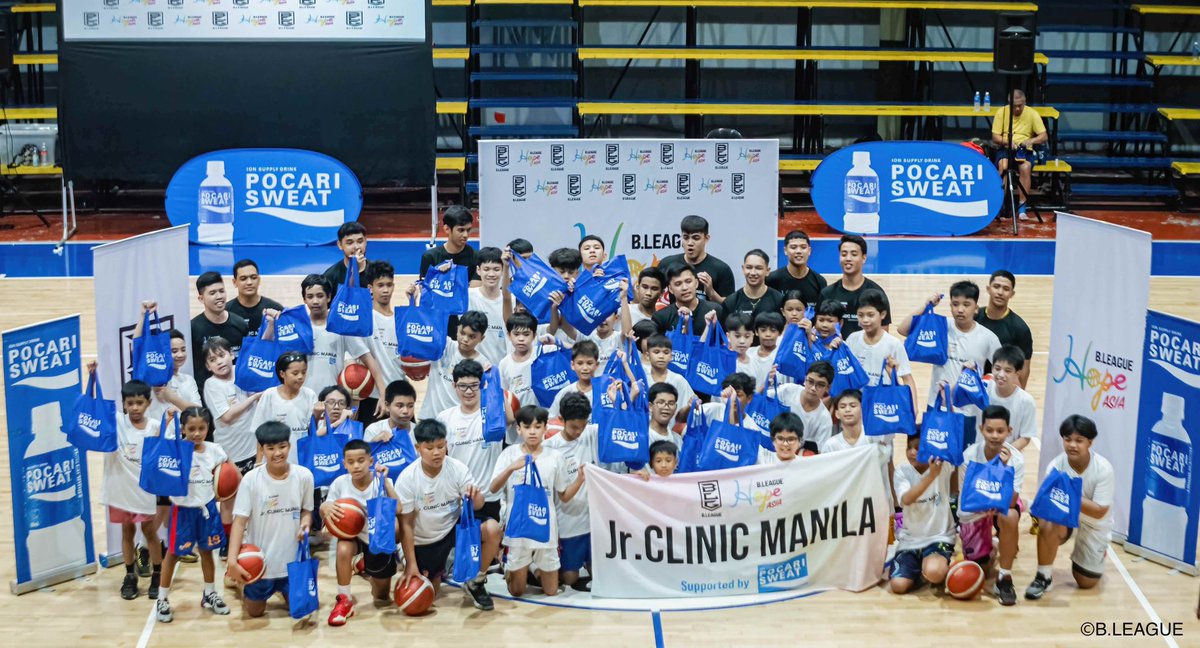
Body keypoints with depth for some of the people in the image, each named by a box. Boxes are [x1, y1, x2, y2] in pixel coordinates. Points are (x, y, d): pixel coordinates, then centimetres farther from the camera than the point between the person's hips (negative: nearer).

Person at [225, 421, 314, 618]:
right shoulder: (251, 479, -16)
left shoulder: (304, 475, -11)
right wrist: (232, 560, -26)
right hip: (259, 561, -1)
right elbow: (240, 521, -16)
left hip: (292, 559, 2)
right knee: (254, 612, 14)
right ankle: (244, 587, 46)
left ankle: (281, 588, 45)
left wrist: (305, 524, -19)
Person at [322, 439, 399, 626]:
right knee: (343, 549, -39)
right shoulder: (340, 483, -15)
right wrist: (325, 509, -30)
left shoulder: (381, 482, -20)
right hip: (353, 535, 0)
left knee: (382, 597, 13)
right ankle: (344, 600, -18)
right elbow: (325, 510, -6)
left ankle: (367, 568, 49)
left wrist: (385, 481, -38)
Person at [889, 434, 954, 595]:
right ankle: (918, 570, 18)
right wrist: (931, 476, -36)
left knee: (934, 572, -34)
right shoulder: (902, 471, -5)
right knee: (898, 585, -16)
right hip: (910, 540, 2)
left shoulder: (944, 467, -7)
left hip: (939, 537, -2)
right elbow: (906, 499, -24)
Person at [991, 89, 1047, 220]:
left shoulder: (1032, 114, -1)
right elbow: (995, 138, -1)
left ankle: (1022, 205, -25)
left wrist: (1031, 141, -22)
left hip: (1025, 150, 0)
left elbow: (1044, 136, -3)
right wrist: (1007, 141, -21)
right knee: (1003, 165, -34)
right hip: (1004, 149, 0)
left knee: (1026, 167, -33)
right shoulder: (1001, 112, -1)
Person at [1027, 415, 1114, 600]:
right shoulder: (1056, 465, -21)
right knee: (1048, 524, -37)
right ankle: (1044, 576, -15)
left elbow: (1099, 511, -24)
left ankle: (1098, 553, 38)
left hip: (1093, 523, 0)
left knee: (1086, 583, 3)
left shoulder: (1103, 469, -25)